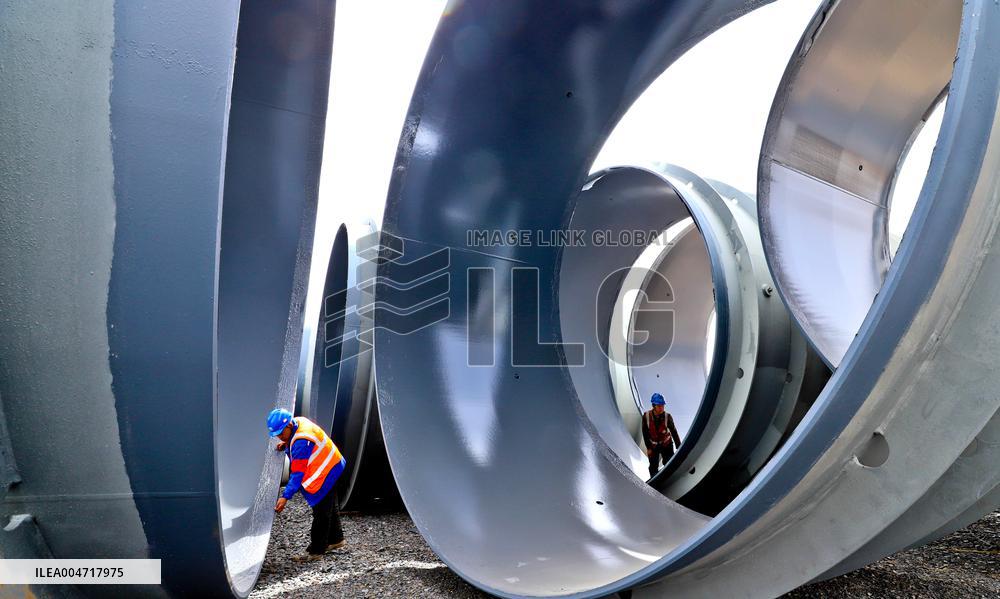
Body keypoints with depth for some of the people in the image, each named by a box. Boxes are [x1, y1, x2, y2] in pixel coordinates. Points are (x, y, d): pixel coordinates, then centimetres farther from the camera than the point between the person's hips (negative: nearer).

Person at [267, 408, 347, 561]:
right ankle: (336, 539, 39)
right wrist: (286, 445, 0)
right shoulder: (299, 422, -6)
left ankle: (316, 551, 11)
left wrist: (285, 497, -29)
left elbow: (298, 473, -30)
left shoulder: (301, 442, -32)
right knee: (330, 508, 24)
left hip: (325, 474, -11)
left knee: (321, 513, 1)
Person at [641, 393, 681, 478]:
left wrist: (679, 447, -9)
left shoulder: (667, 416, -19)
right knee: (653, 467, 10)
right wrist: (648, 448, -8)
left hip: (666, 444, 0)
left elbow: (674, 432, -11)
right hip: (653, 446, 0)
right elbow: (645, 433, -9)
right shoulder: (646, 416, -19)